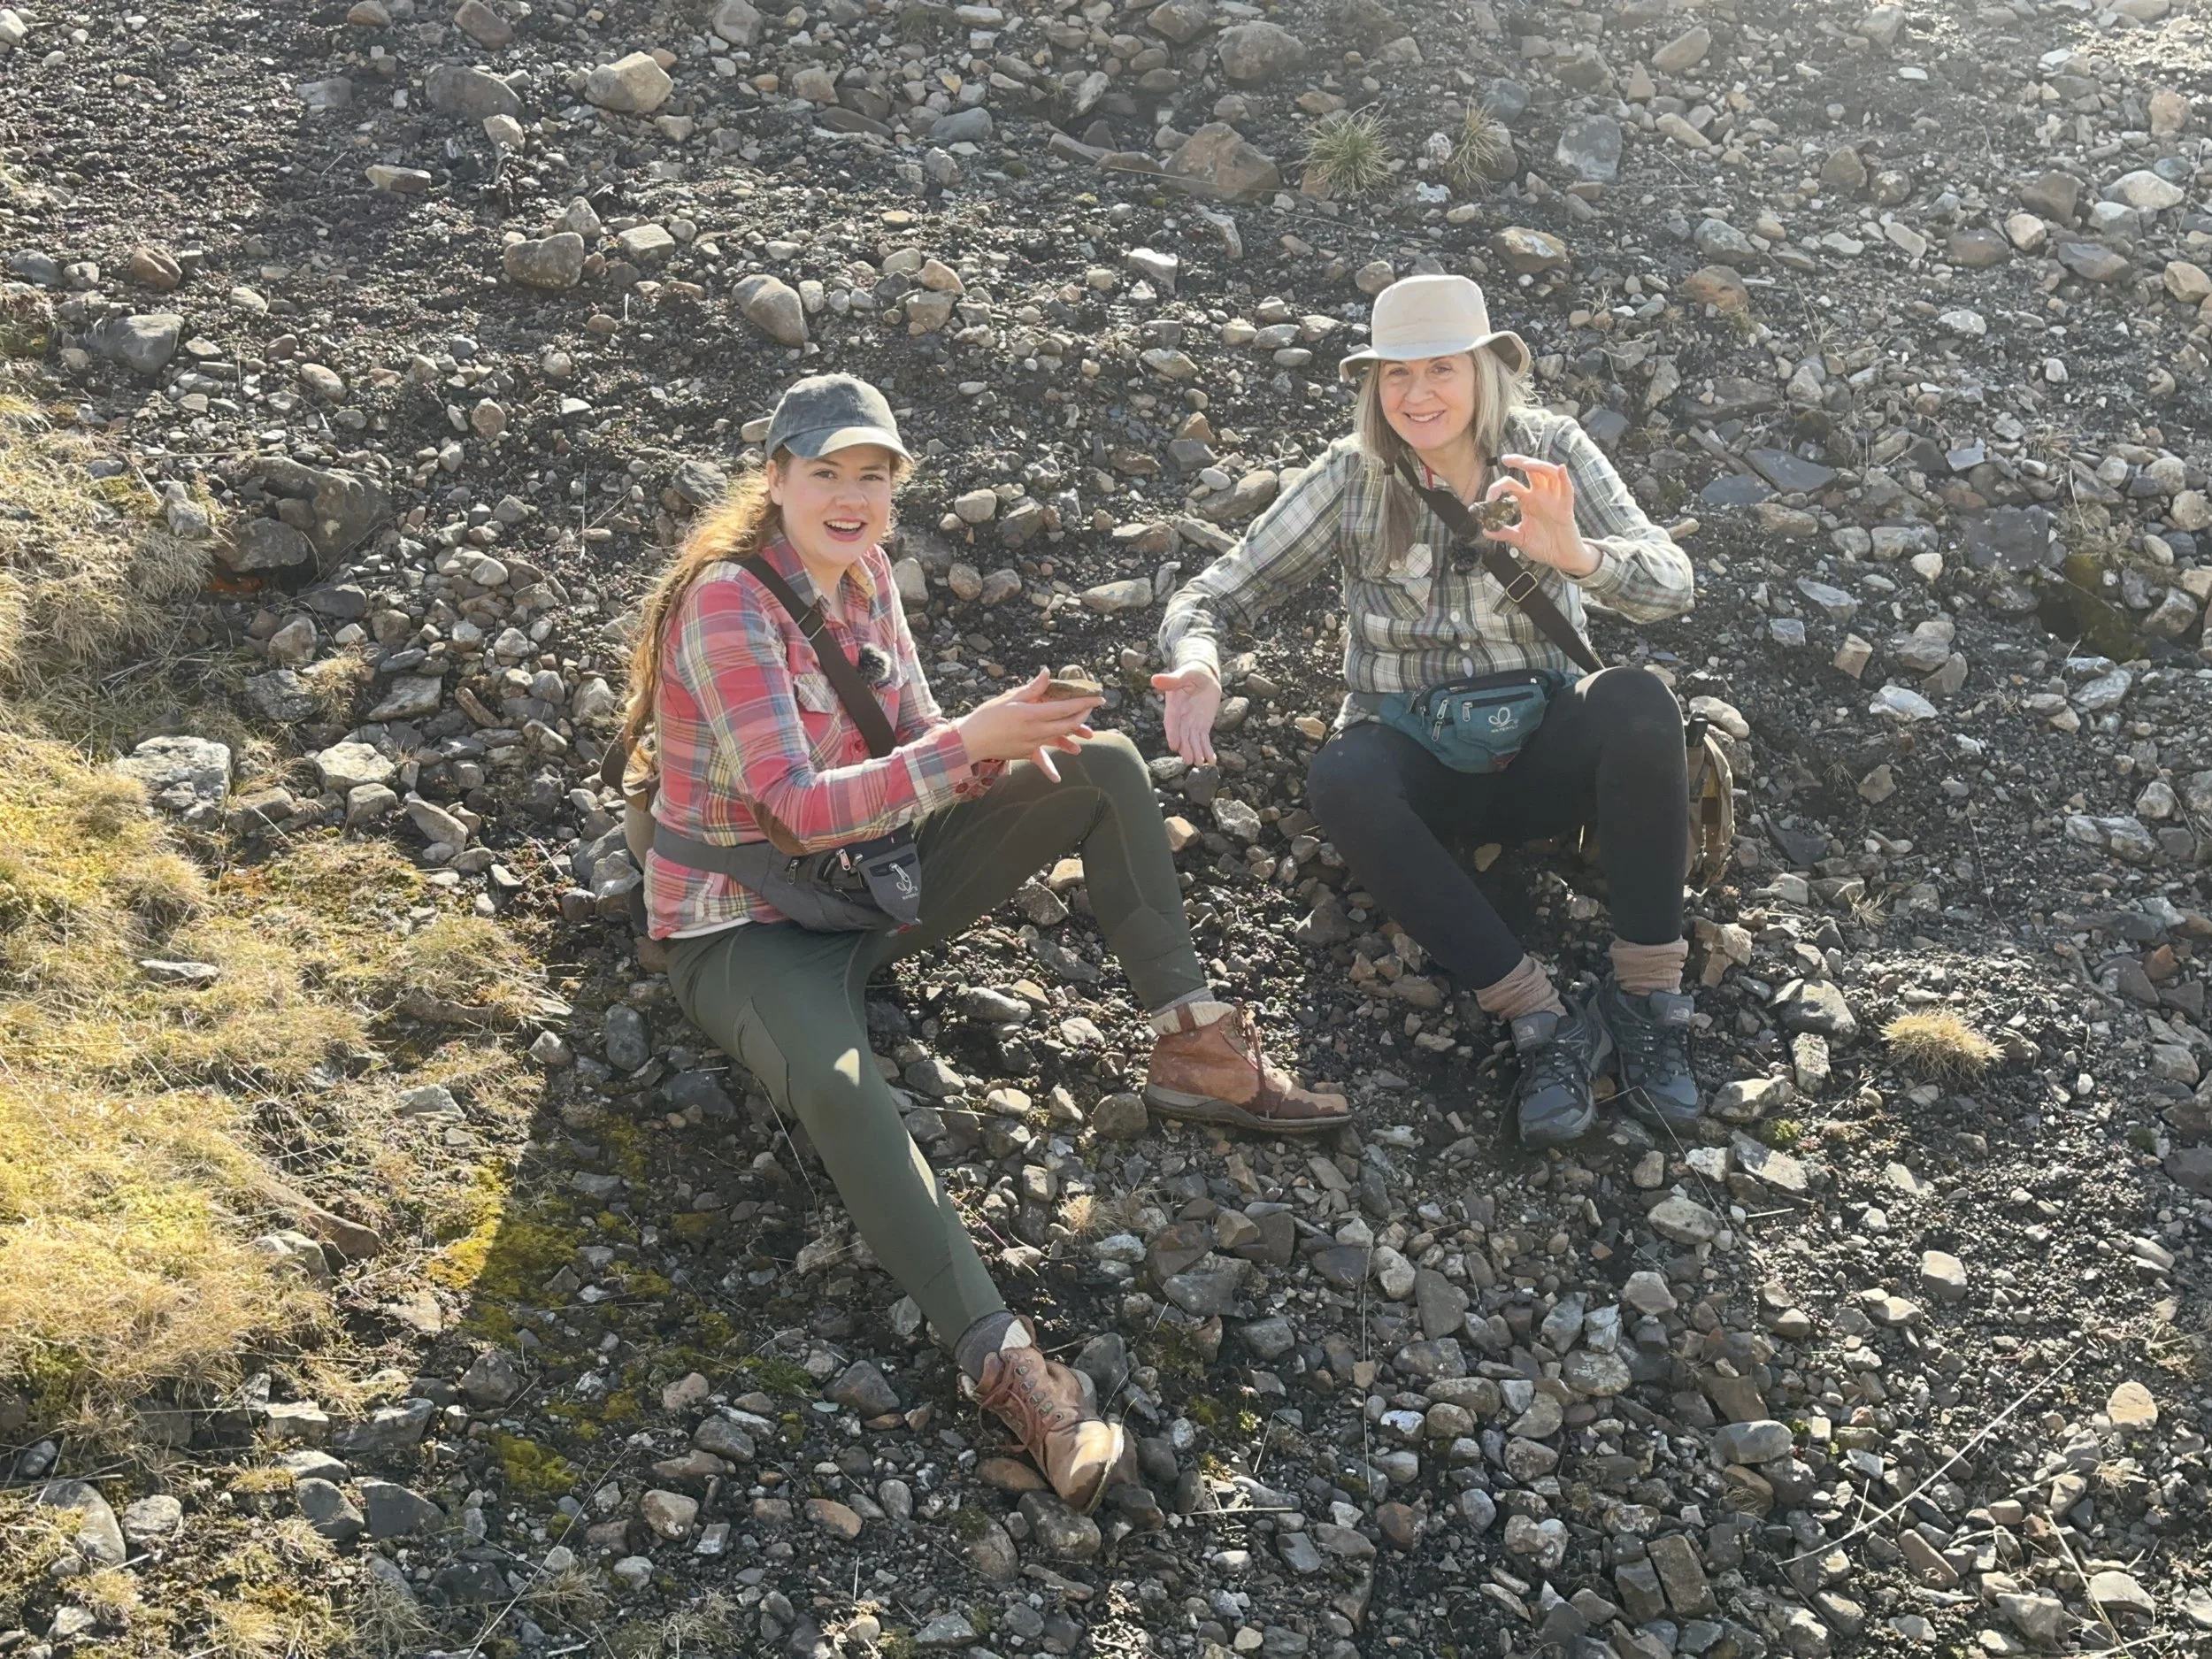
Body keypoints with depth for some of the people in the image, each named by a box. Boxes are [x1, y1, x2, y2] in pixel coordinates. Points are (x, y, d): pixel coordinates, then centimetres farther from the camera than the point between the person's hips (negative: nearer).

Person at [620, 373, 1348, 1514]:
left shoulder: (864, 576, 3)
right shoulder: (728, 603, -21)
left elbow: (919, 748, 5)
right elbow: (800, 810, -28)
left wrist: (1009, 742, -18)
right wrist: (971, 743, -36)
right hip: (745, 926, -8)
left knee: (1105, 767, -2)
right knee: (838, 1085, -41)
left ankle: (1195, 1048, -2)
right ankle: (1002, 1362, -40)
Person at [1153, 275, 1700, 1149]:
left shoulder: (1550, 450, -4)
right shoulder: (1352, 477, -4)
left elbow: (1670, 583, -15)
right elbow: (1215, 595, -6)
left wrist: (1577, 553, -38)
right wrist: (1197, 665, -31)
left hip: (1539, 749, 0)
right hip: (1415, 763, 0)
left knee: (1636, 700, -32)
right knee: (1342, 779, -35)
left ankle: (1647, 995, -21)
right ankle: (1543, 1020, -29)